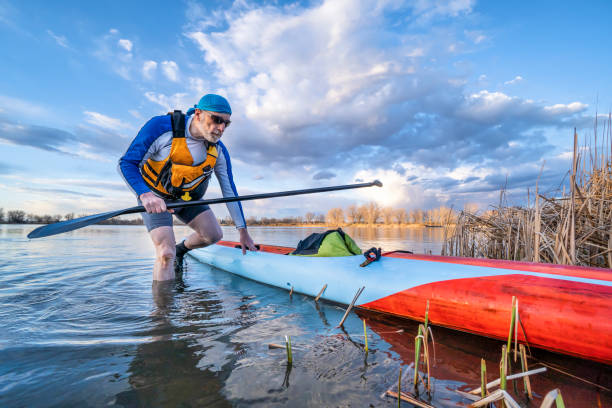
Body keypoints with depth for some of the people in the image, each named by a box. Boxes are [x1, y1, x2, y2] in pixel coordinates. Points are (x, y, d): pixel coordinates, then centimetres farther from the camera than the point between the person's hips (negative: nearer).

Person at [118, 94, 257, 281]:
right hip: (153, 196, -4)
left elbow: (230, 191, -7)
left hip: (187, 197, 5)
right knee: (166, 254, -16)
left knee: (214, 234, -1)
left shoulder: (218, 151, -13)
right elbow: (126, 163, -22)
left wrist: (243, 231, -6)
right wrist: (145, 194, -42)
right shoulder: (161, 127, -26)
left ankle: (181, 249, 29)